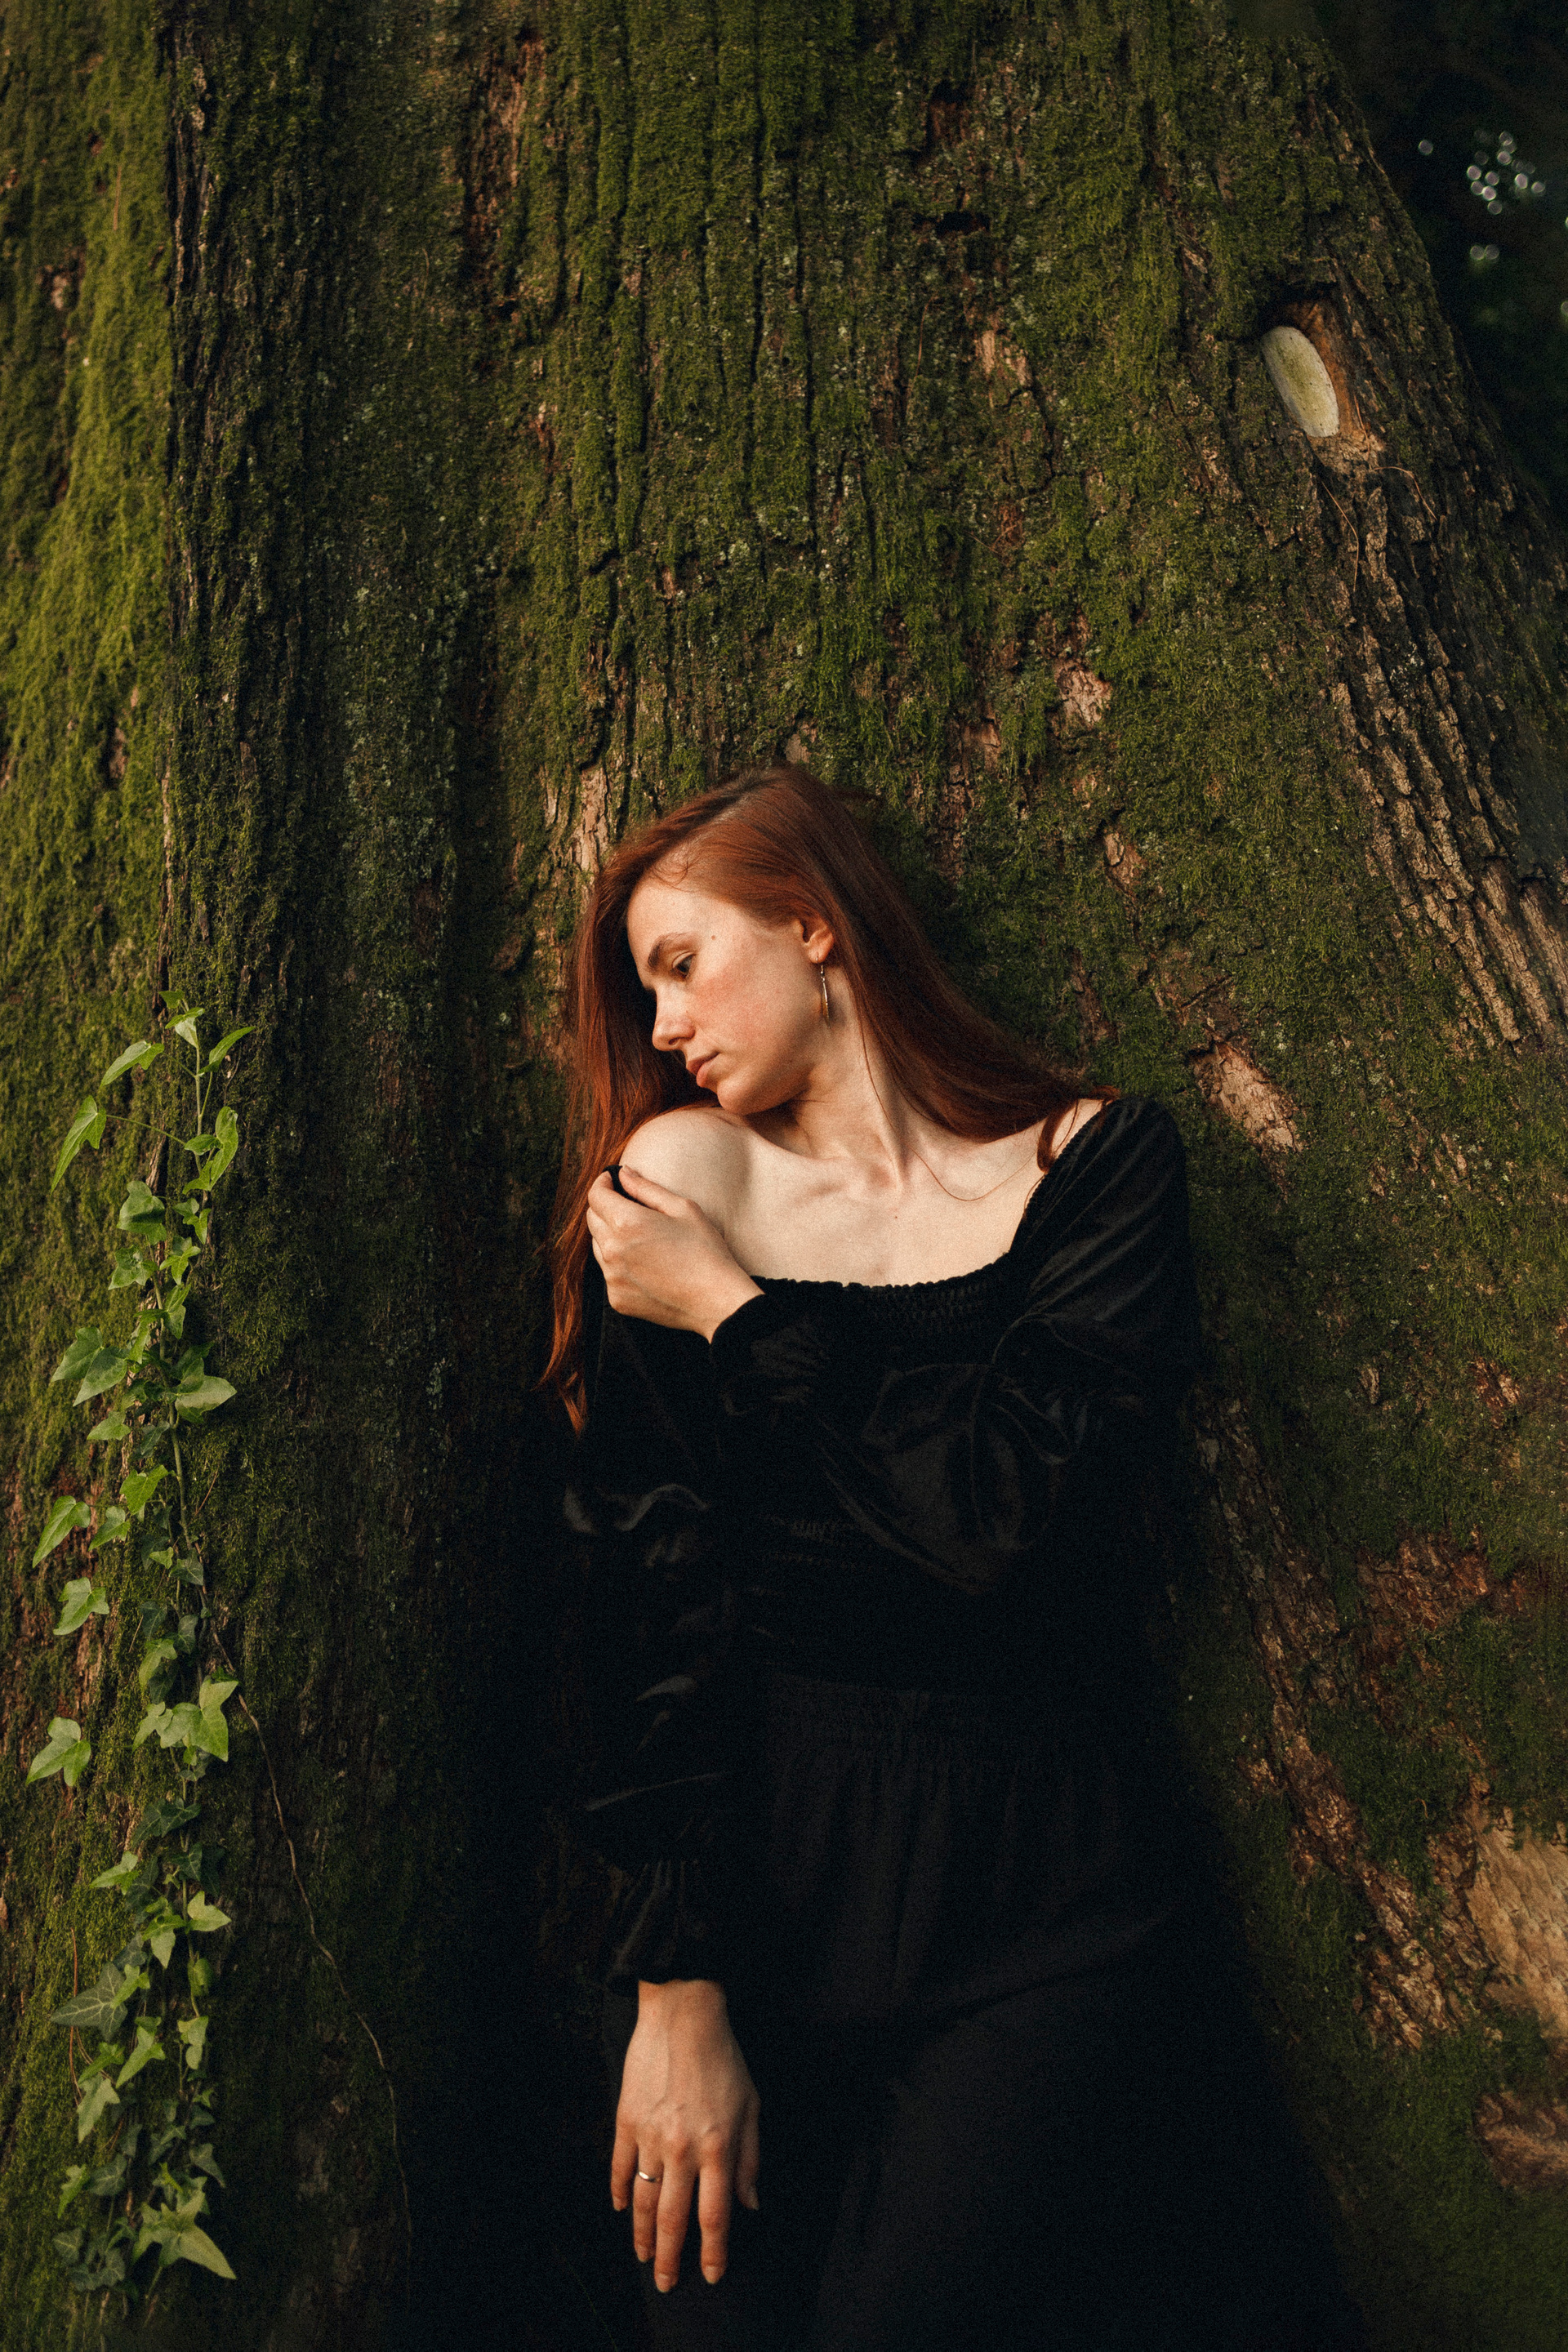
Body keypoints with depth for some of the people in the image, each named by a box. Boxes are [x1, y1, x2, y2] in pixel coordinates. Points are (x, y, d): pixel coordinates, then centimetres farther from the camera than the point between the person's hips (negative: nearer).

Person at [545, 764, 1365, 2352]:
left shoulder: (1093, 1166, -2)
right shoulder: (678, 1178, 3)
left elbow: (1008, 1519, -17)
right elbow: (650, 1590, -3)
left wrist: (736, 1314, -11)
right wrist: (677, 1981, -8)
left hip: (1037, 1880, -1)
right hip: (762, 1858, 2)